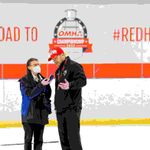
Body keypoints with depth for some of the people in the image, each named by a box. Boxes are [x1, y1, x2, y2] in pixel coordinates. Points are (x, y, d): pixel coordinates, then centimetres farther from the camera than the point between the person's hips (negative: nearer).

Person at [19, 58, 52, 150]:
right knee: (28, 138, -1)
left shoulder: (42, 79, 10)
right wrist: (41, 85, -27)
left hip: (41, 114, 5)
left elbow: (48, 95, 15)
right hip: (29, 114, -5)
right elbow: (30, 94, -18)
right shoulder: (24, 80, -4)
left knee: (39, 139, 7)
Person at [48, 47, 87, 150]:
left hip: (72, 108, -9)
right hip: (60, 109, 9)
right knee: (63, 137, 9)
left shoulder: (74, 66, -7)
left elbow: (82, 80, -20)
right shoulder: (58, 70, 20)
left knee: (73, 136, -12)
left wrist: (70, 85, -36)